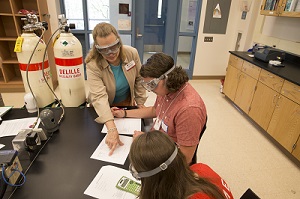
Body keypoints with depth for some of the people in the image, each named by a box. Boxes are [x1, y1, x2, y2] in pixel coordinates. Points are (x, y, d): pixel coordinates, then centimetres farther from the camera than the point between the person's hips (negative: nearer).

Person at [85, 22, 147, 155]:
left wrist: (140, 103, -6)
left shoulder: (132, 53, -21)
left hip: (127, 104, 3)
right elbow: (99, 97, -40)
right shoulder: (93, 65, -30)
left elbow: (139, 79, -6)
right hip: (104, 108, -2)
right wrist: (112, 129, -50)